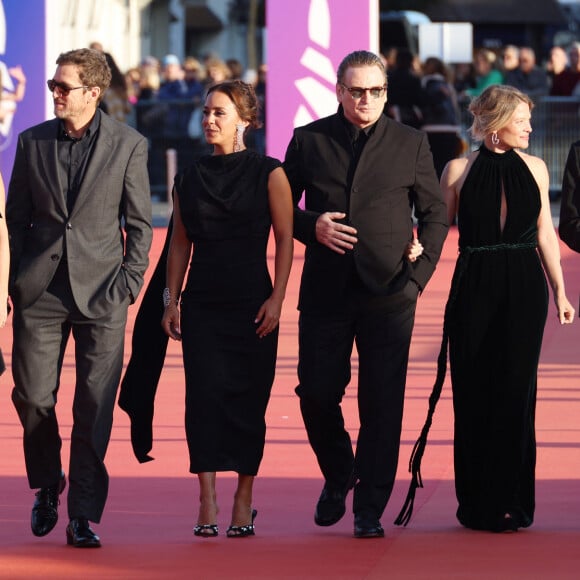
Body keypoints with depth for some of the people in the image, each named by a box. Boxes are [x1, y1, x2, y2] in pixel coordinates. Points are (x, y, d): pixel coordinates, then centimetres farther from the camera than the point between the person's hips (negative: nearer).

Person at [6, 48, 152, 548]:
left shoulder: (128, 145, 1)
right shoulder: (33, 142, 7)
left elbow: (140, 223, 4)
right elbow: (15, 217, 11)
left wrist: (129, 282, -3)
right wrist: (16, 280, 4)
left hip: (101, 293, -2)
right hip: (40, 291, 2)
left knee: (94, 407, -3)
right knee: (32, 396, 0)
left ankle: (83, 516, 3)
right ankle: (47, 487, 25)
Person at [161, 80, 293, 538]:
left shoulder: (268, 174, 0)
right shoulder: (190, 178, 10)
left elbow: (285, 239, -2)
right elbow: (180, 243, 14)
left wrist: (277, 299, -9)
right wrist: (172, 300, 7)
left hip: (251, 302, -3)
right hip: (202, 302, 3)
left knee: (247, 398, 0)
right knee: (204, 394, -8)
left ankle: (244, 501, 10)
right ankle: (208, 504, -11)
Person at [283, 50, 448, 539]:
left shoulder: (411, 144, 7)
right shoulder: (309, 141, 6)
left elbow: (435, 212, 11)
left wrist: (419, 271, -1)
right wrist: (311, 227, -10)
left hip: (388, 293, -1)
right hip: (326, 291, 1)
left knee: (382, 403, -3)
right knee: (317, 393, 0)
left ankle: (370, 509, 4)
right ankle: (338, 477, 28)